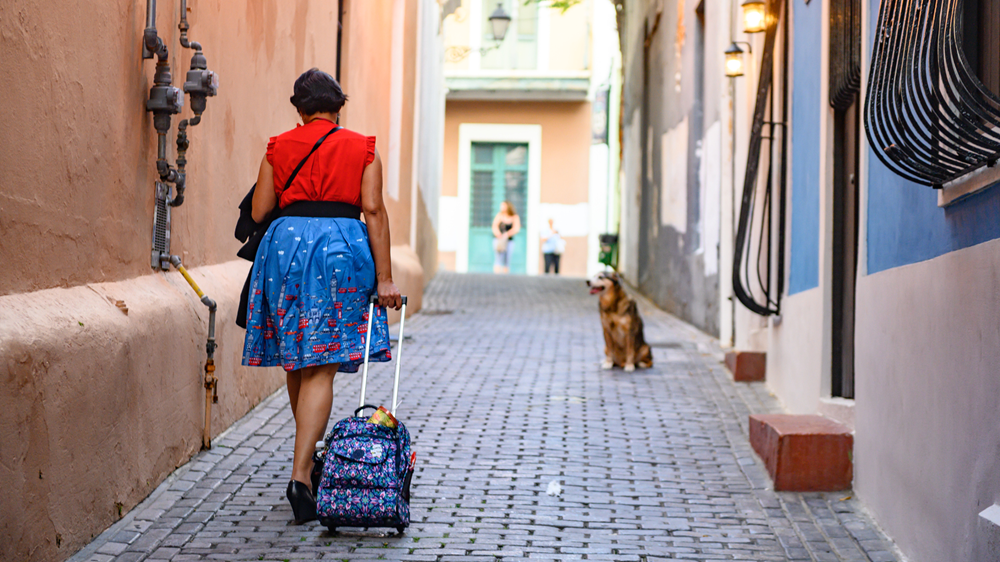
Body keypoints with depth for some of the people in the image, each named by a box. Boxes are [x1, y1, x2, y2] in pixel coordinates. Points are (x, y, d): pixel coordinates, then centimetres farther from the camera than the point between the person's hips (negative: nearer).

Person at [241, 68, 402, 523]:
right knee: (320, 369, -5)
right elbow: (373, 211, -2)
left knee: (296, 363, 17)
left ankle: (311, 458, 30)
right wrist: (384, 278, -3)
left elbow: (258, 212, 4)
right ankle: (300, 475, -17)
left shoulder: (278, 148, 9)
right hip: (341, 247, -2)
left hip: (285, 246, 2)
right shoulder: (362, 149, 6)